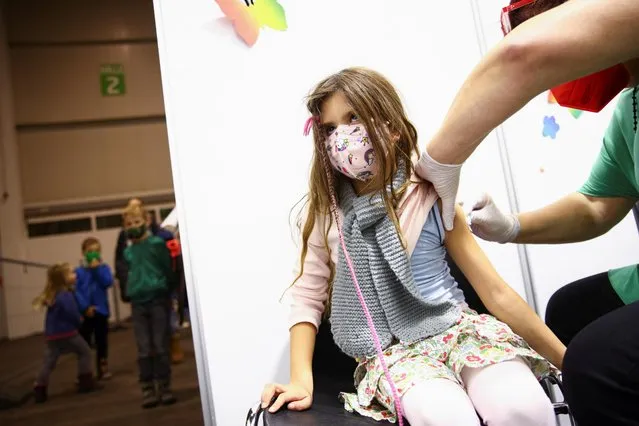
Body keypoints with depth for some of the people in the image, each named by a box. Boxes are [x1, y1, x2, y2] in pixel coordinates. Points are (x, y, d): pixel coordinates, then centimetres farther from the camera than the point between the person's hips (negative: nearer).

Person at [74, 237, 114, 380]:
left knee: (101, 342, 11)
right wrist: (85, 307, -16)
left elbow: (108, 282, -14)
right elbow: (76, 291, -7)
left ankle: (103, 369, 24)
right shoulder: (79, 271, -2)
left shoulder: (104, 268, 2)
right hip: (85, 313, -1)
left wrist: (97, 268, -14)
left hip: (101, 311, 1)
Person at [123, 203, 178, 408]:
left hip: (159, 299, -3)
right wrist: (131, 293, 10)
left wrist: (169, 293, -4)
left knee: (161, 346, 2)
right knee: (144, 350, 4)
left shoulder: (157, 243, -2)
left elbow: (168, 270, -2)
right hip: (138, 303, 3)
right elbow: (129, 275, 19)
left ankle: (164, 388, 13)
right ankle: (148, 391, 11)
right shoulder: (128, 252, 9)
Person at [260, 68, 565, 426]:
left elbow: (495, 291, -1)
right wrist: (301, 379, -7)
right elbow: (308, 295, 5)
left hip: (457, 326, 1)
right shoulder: (328, 213, 2)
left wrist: (567, 359, 1)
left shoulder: (430, 196, -4)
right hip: (390, 350, 0)